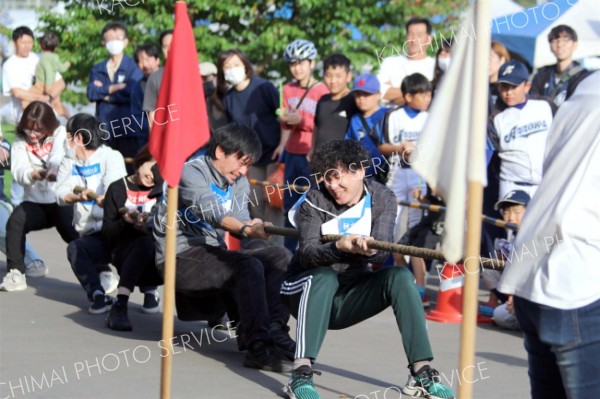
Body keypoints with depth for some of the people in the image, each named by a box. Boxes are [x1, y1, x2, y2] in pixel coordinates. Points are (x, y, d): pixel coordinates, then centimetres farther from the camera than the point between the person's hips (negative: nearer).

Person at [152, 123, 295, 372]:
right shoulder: (192, 172, -10)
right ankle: (259, 347, -36)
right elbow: (210, 210, -28)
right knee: (249, 265, -30)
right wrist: (245, 229, -44)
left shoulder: (239, 183, 15)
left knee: (280, 256, -8)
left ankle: (273, 329, -21)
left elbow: (240, 220, -3)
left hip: (212, 255, 8)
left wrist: (254, 228, -28)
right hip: (181, 259, -8)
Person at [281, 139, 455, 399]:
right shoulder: (315, 201, -10)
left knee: (400, 276, -21)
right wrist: (339, 246, -43)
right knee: (325, 276, -35)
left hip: (348, 299, 3)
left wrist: (368, 250, -41)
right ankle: (301, 374, -46)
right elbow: (307, 254, -24)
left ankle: (422, 373, -28)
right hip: (307, 292, -3)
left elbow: (382, 253, -17)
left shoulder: (382, 199, -4)